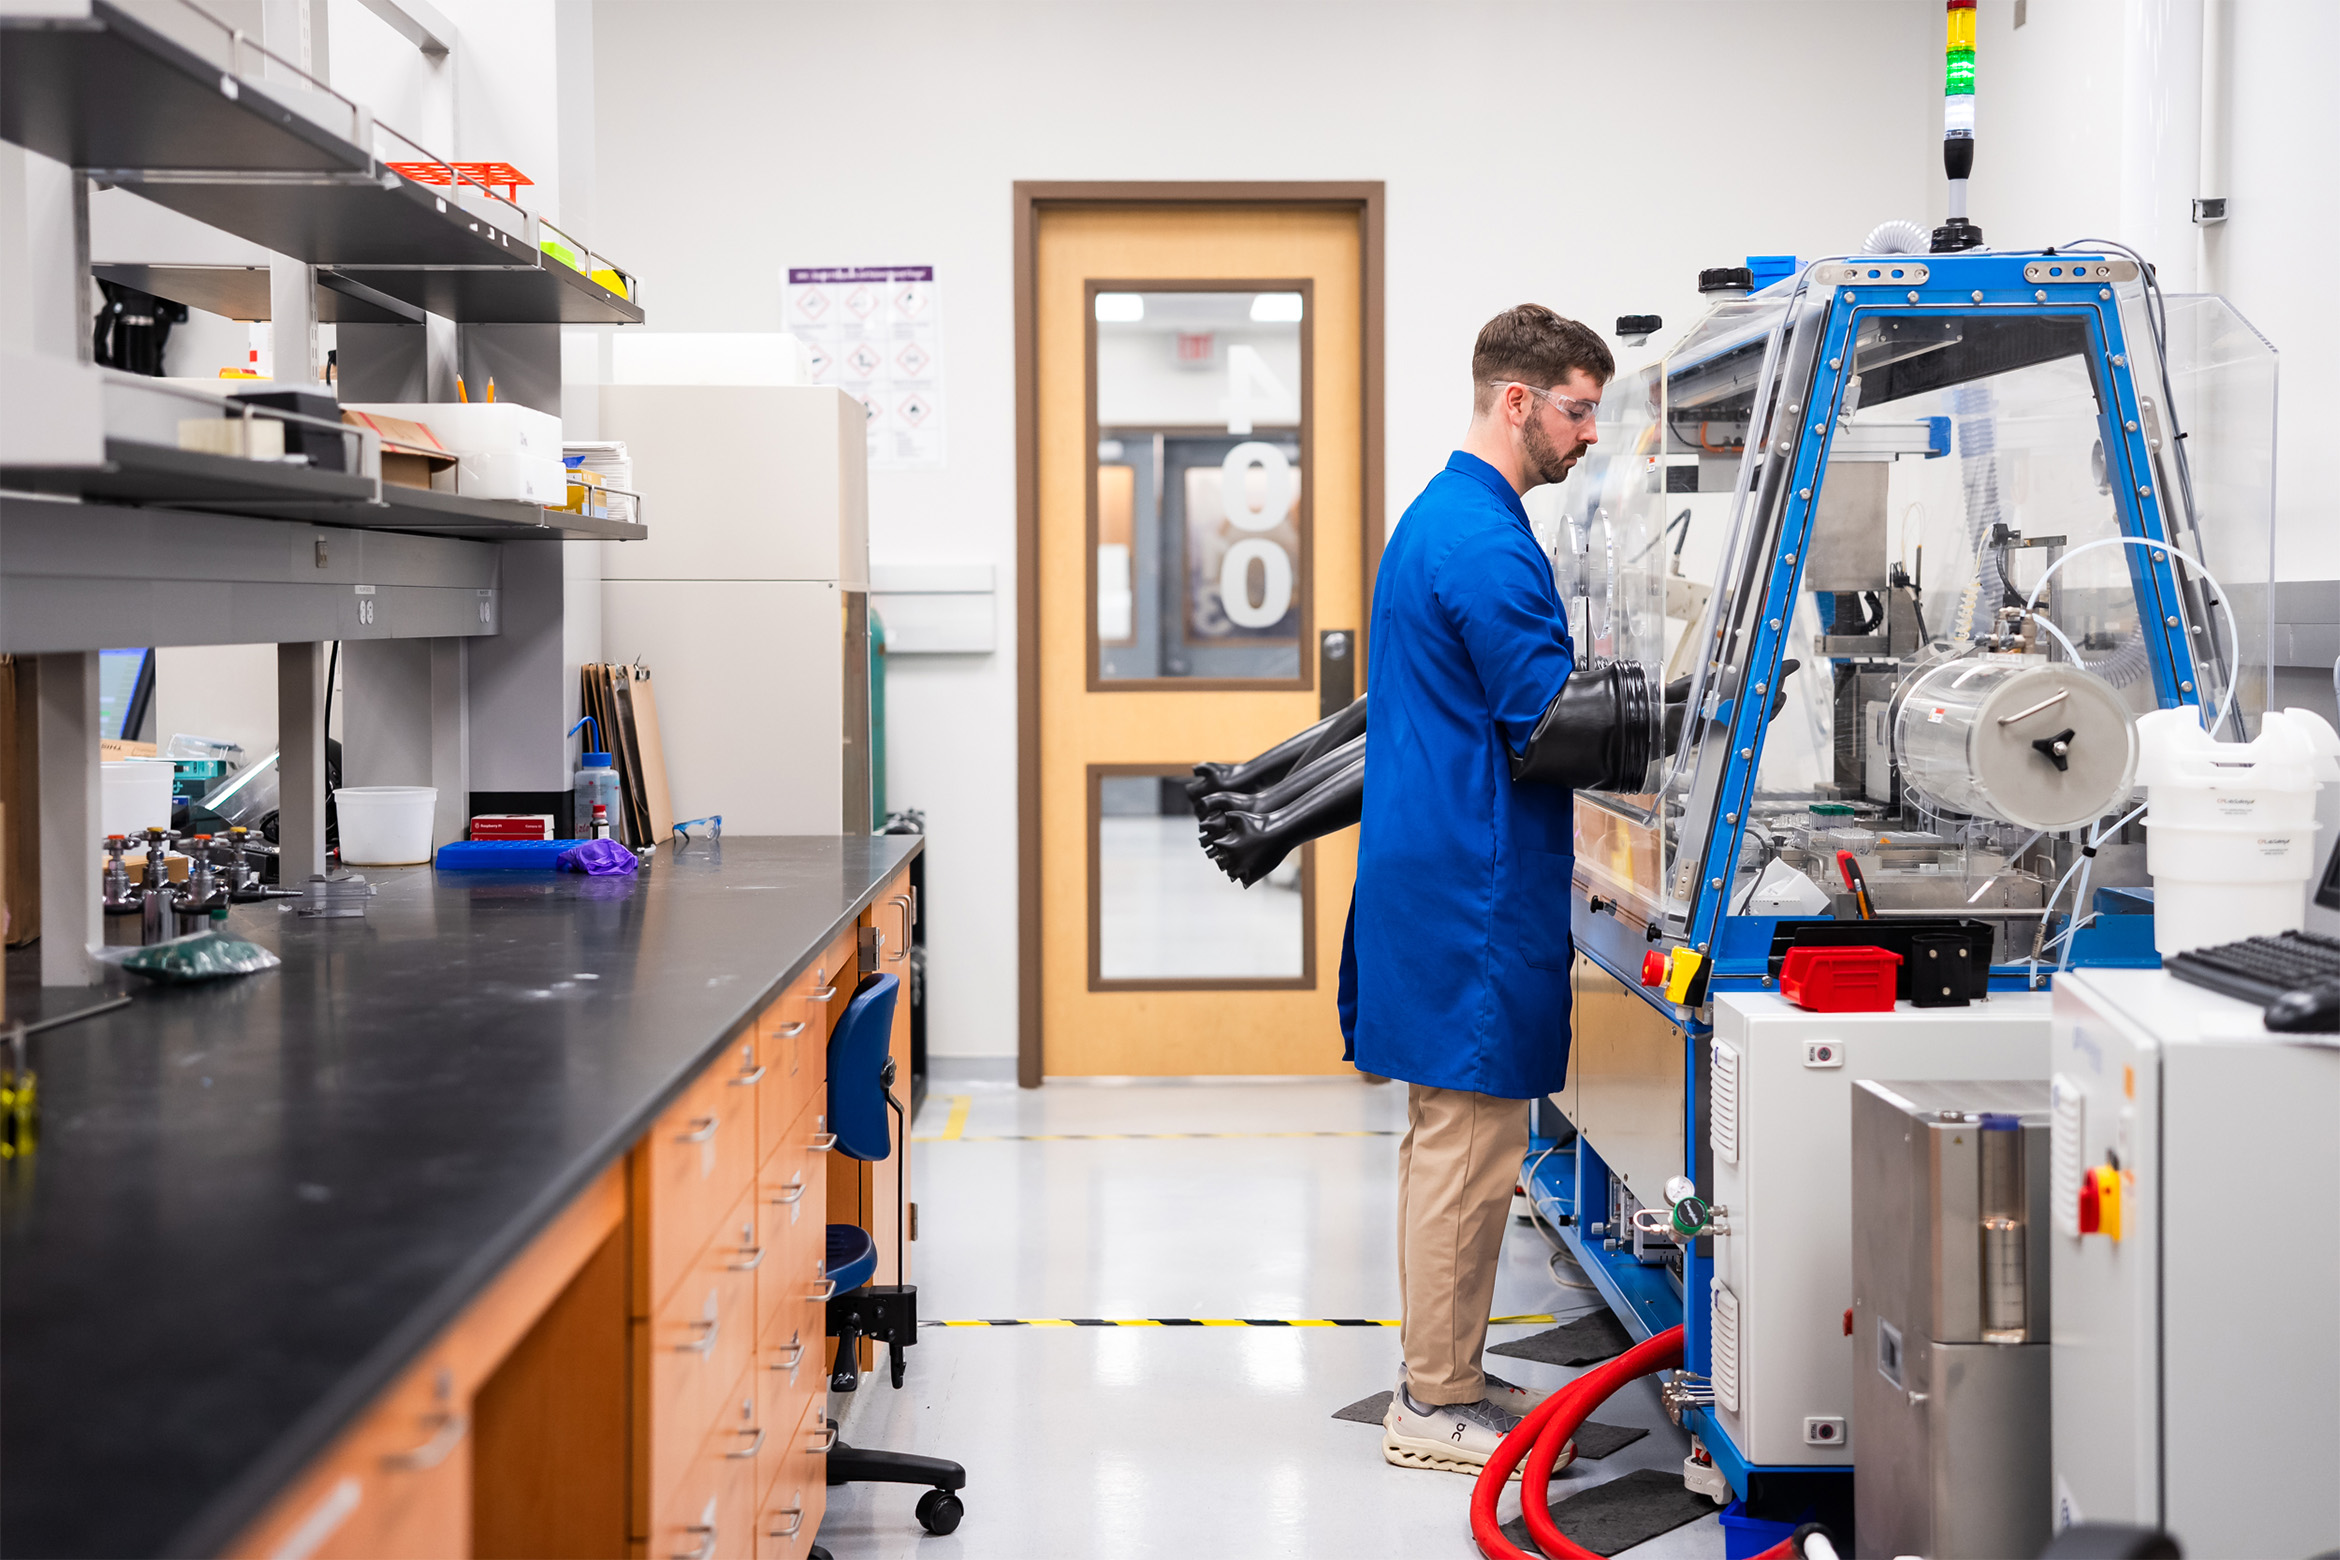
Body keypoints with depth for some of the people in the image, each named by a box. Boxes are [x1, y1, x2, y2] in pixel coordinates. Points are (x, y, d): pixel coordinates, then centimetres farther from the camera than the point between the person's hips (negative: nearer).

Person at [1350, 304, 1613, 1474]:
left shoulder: (1440, 514, 17)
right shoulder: (1485, 541, -17)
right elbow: (1558, 722, -19)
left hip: (1436, 871, 11)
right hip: (1475, 887, -11)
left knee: (1447, 1134, 16)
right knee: (1468, 1140, -4)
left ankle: (1441, 1376, 25)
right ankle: (1439, 1406, 3)